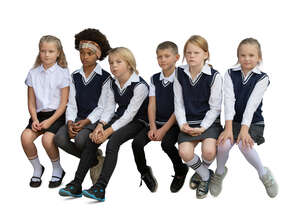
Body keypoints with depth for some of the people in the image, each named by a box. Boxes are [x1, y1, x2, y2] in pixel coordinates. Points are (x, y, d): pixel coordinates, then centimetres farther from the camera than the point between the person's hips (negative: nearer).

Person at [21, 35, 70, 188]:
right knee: (25, 136, -24)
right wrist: (35, 119, -8)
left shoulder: (62, 73, -3)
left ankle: (57, 169, 0)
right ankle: (37, 168, 2)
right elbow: (31, 102, 9)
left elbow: (63, 104, -6)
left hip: (57, 114, -4)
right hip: (39, 114, 4)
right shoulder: (33, 73, 8)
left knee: (47, 138, -29)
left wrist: (50, 121, -15)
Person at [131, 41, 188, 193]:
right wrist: (153, 127, -9)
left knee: (167, 144, -32)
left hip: (173, 123, -5)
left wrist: (164, 130, -17)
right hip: (156, 122, 5)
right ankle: (144, 172, 10)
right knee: (137, 143, -17)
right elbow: (152, 105, 5)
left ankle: (180, 171, -2)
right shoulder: (155, 79, 9)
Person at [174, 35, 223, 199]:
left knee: (209, 151, -27)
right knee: (185, 152, -22)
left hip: (209, 121, -2)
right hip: (188, 122, 3)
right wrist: (182, 124, -9)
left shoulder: (214, 76, -7)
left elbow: (215, 107, -5)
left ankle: (202, 170, 11)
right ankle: (205, 176, 9)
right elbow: (179, 104, 5)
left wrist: (203, 127, -14)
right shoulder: (180, 74, 3)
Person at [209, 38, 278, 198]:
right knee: (224, 143, -26)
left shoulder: (262, 78, -5)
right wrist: (228, 128, -23)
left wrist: (244, 129, -27)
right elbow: (229, 101, -11)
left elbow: (252, 104, -17)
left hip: (254, 122, -2)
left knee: (244, 144, -31)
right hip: (234, 120, 2)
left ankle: (264, 174, -4)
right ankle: (220, 172, 6)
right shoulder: (230, 75, 1)